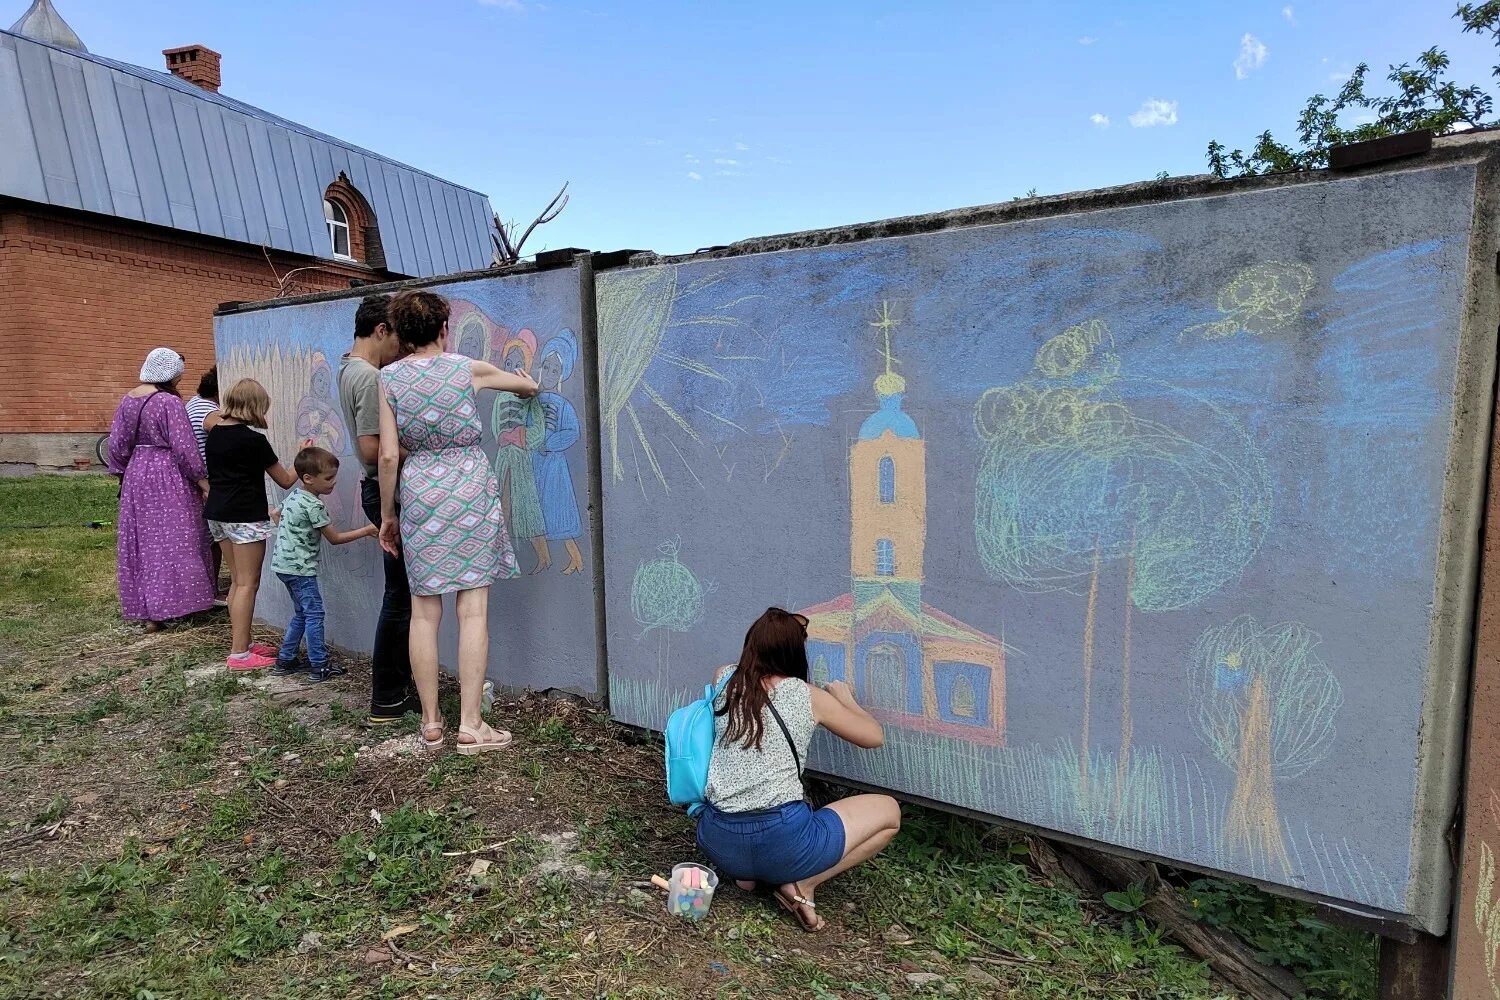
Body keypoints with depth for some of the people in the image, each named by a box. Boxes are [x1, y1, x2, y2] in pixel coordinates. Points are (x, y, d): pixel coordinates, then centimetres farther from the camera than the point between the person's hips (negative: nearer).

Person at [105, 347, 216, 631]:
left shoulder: (128, 399, 6)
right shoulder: (170, 402, -15)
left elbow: (117, 443, 10)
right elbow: (184, 448, -16)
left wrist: (123, 473, 21)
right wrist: (203, 480, -9)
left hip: (137, 474, 7)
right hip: (168, 478, -7)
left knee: (141, 541, 13)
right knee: (172, 541, 0)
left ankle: (143, 608, 20)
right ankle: (165, 607, 2)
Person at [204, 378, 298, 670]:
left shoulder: (214, 434, 6)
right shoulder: (254, 441, -13)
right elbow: (286, 481, -4)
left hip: (217, 514, 8)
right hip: (246, 517, -8)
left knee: (237, 581, 14)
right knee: (248, 584, -4)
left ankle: (241, 644, 21)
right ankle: (239, 654, -4)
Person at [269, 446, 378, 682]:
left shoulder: (293, 496, 8)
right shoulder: (313, 505, -19)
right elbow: (335, 538, -15)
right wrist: (367, 531, -13)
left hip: (283, 563, 10)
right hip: (300, 567, -10)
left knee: (301, 613, 18)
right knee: (314, 614, -5)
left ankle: (286, 660, 24)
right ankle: (319, 667, -4)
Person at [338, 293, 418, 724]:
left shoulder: (349, 369, 13)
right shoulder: (370, 377, -18)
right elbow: (372, 449, -24)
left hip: (380, 490, 10)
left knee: (401, 594, 15)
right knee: (400, 598, -2)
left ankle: (399, 687, 24)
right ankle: (387, 701, 8)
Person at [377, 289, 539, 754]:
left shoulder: (389, 378, 1)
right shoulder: (468, 369, 0)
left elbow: (388, 455, -2)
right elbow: (528, 385, 17)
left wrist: (387, 514, 9)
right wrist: (525, 383, 42)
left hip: (420, 492, 2)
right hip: (470, 488, -1)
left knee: (424, 612, 8)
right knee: (473, 609, 0)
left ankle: (431, 723, 16)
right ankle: (470, 725, 3)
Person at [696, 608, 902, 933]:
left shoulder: (725, 681, 4)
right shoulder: (809, 696, -4)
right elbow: (874, 737, 9)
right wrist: (844, 696, 26)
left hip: (717, 844, 5)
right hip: (780, 844, -5)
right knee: (889, 810, 15)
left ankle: (744, 873, 15)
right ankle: (802, 886, 3)